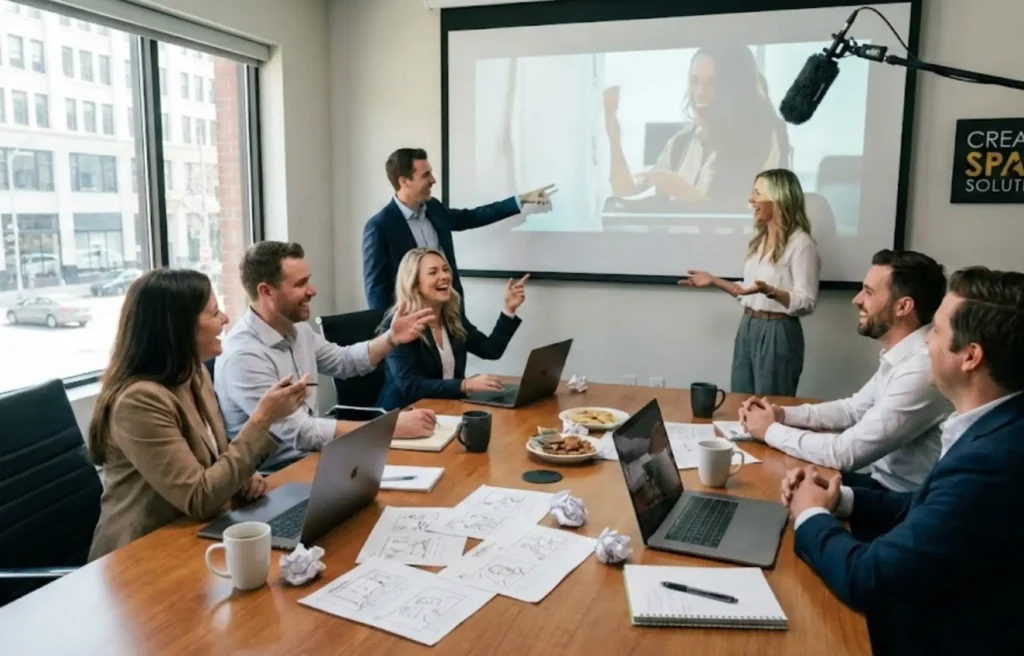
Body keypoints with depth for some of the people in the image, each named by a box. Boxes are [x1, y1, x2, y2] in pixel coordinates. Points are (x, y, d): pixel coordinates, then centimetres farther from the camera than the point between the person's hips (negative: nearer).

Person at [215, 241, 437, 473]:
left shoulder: (297, 329, 3)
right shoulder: (243, 355, -23)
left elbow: (343, 361, 19)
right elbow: (300, 432, -27)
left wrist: (391, 339, 0)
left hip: (312, 455, 8)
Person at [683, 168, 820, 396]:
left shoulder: (801, 244, -12)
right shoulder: (759, 240, 12)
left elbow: (806, 303, -16)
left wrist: (769, 290, -30)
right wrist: (714, 281, 13)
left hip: (777, 333, -8)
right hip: (747, 328, 8)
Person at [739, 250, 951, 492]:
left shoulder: (921, 369, -28)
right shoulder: (902, 356, 4)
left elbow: (846, 453, -27)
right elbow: (854, 408, 15)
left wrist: (772, 431, -13)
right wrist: (782, 414, 1)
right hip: (885, 481, 8)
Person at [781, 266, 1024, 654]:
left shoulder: (991, 460, -31)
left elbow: (867, 580, -27)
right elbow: (927, 509, 10)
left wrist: (811, 516, -9)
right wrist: (841, 499, -4)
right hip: (933, 613, 7)